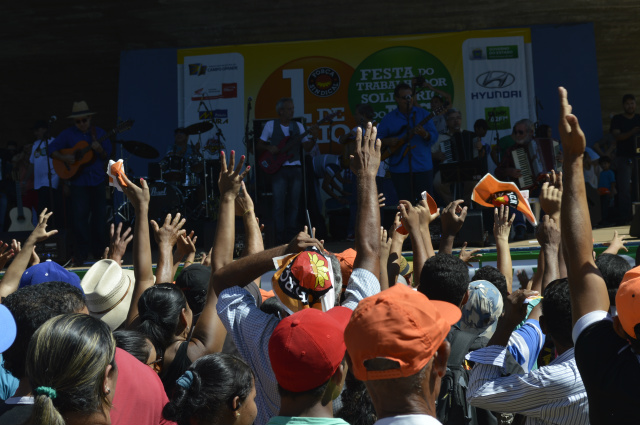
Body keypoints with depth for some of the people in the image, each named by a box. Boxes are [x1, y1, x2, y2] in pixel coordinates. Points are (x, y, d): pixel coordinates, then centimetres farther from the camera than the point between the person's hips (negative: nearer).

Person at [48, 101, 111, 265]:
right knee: (79, 216, -6)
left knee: (100, 216, 7)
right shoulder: (68, 134, 1)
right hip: (79, 181, -2)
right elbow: (51, 149, 2)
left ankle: (99, 250, 20)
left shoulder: (99, 133, 5)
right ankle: (80, 254, 4)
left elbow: (107, 156, 4)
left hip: (98, 179, 2)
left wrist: (100, 150, -17)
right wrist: (63, 158, -15)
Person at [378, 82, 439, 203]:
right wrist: (387, 142, -12)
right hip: (399, 169, 0)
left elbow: (434, 136, 1)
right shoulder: (388, 119, 7)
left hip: (423, 167, 0)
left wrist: (424, 134, -19)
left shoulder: (422, 114, 7)